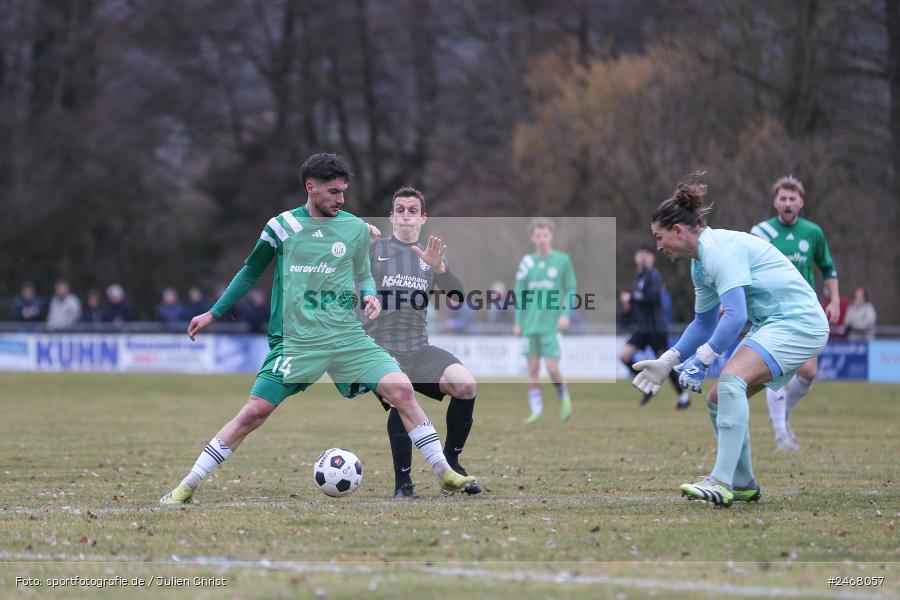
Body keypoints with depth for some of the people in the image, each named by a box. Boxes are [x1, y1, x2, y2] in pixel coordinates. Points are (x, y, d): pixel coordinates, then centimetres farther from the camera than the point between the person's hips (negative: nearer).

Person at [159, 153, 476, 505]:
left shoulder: (356, 229, 7)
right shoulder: (282, 226, 2)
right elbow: (251, 272, 16)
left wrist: (369, 295, -3)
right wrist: (213, 314, 19)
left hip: (348, 337, 2)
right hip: (296, 342, -2)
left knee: (401, 389, -14)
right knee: (254, 411, -9)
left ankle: (446, 475, -5)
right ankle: (186, 487, 1)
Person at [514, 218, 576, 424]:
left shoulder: (563, 260, 1)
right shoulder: (527, 262, 7)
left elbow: (571, 290, 4)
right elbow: (519, 293, 10)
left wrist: (565, 314, -9)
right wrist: (517, 323, 6)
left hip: (552, 324, -3)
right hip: (531, 324, 3)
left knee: (552, 367, -9)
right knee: (532, 369, 1)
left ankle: (564, 399, 16)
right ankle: (536, 410, 7)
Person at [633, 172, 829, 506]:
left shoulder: (720, 249, -17)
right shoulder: (701, 262, 15)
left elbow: (735, 316, -26)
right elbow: (704, 323, 26)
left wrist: (701, 361, -22)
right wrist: (666, 363, 18)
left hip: (799, 322, -10)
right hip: (773, 326, 10)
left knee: (731, 379, -27)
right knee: (719, 400, 10)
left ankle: (721, 483, -33)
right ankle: (743, 485, 23)